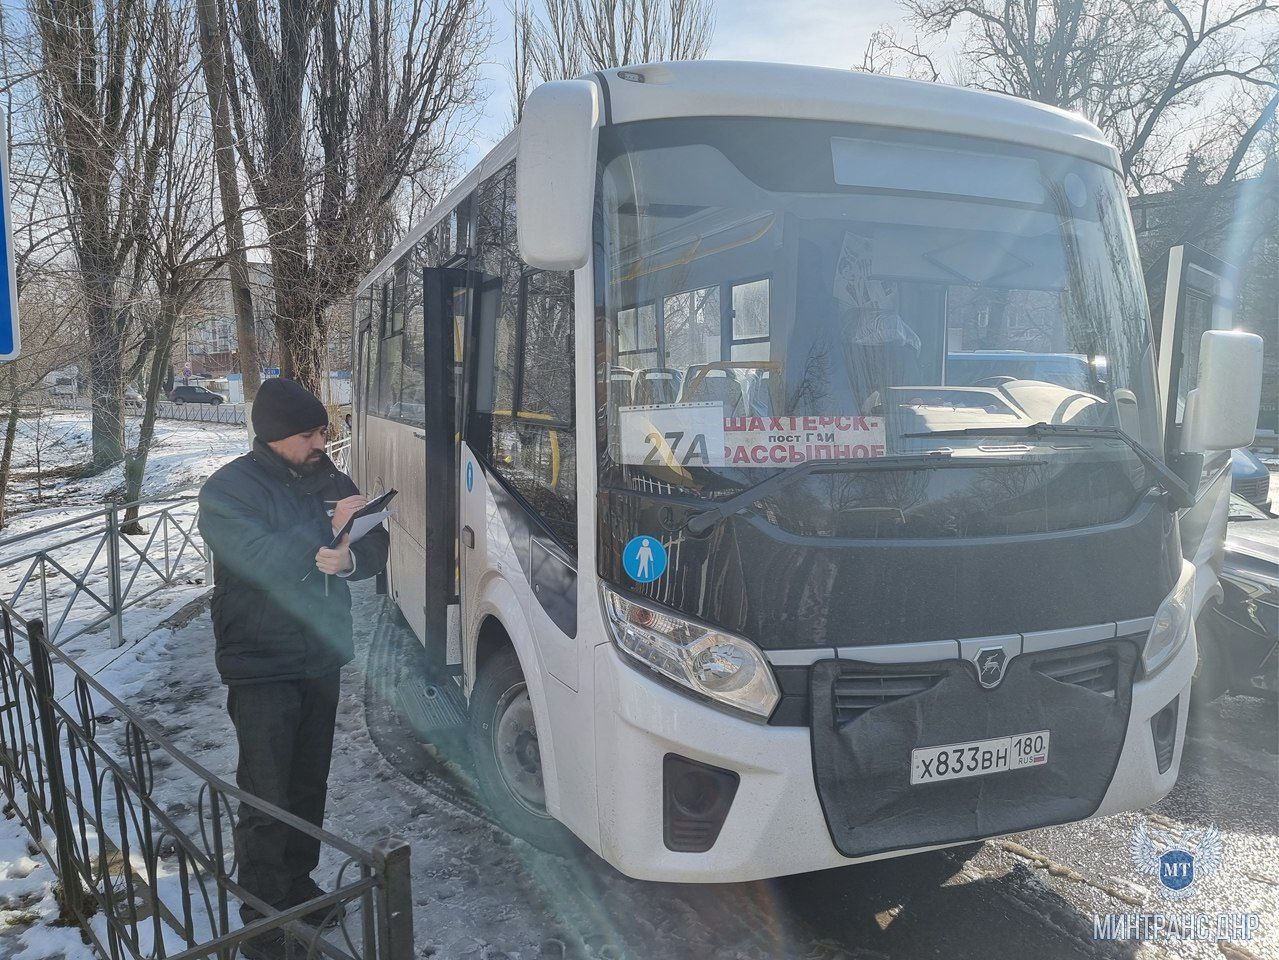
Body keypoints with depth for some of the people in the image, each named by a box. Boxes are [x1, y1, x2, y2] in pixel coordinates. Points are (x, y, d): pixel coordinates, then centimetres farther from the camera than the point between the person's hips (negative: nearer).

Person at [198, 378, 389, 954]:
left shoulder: (331, 482, 7)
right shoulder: (227, 490, -10)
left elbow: (375, 550, 3)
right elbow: (260, 561, -25)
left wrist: (348, 558, -19)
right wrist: (327, 529, -22)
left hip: (323, 661, 6)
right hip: (261, 669, -5)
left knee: (309, 788, 17)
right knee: (267, 799, -2)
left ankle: (298, 885, 35)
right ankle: (262, 918, 13)